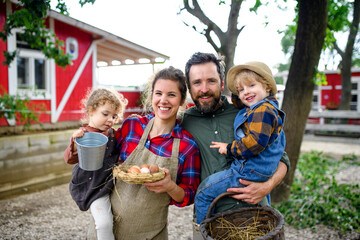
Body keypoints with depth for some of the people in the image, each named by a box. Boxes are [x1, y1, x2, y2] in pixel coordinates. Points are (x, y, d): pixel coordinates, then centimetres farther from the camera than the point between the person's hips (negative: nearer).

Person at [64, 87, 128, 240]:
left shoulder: (112, 134, 7)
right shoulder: (84, 134, -10)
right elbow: (70, 159, -12)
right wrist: (75, 143, -33)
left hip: (112, 181, 6)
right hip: (94, 186, -6)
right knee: (104, 223, -15)